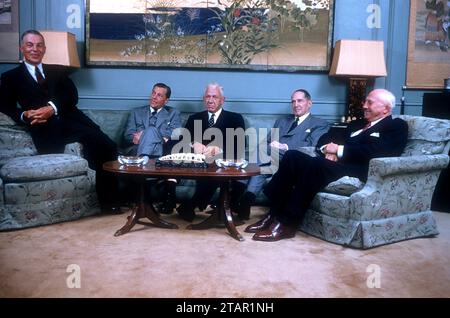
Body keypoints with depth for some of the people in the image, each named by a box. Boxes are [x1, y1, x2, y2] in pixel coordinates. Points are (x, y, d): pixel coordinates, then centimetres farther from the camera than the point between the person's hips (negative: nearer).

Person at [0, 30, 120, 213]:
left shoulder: (58, 71, 26)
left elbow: (72, 96, 9)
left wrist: (53, 108, -11)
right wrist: (24, 115, -13)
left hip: (70, 119, 2)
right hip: (45, 127, -2)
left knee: (105, 145, -22)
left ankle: (109, 201, -14)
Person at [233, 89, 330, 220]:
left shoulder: (320, 124, 15)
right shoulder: (281, 121, 31)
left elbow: (311, 146, -4)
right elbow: (266, 142, 17)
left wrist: (284, 146, -15)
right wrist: (271, 146, -8)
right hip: (270, 158, 4)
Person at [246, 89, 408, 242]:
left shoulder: (397, 126, 8)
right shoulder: (357, 124, 31)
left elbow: (375, 152, -11)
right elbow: (326, 137, 23)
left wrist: (339, 150, -9)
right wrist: (328, 149, 0)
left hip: (358, 170, -7)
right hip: (335, 163, 8)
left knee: (314, 165, -33)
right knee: (292, 156, -13)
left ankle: (287, 224, -27)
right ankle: (274, 214, -16)